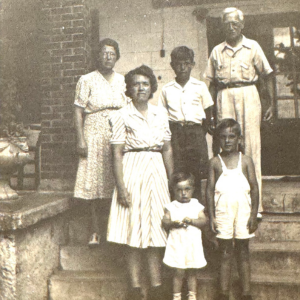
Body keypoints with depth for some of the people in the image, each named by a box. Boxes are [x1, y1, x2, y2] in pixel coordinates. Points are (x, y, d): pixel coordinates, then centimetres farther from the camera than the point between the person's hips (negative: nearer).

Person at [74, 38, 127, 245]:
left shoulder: (122, 81, 12)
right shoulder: (87, 80, 3)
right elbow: (78, 111, -1)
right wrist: (81, 139, -10)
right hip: (95, 136, -2)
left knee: (116, 181, 0)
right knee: (95, 182, -3)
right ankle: (96, 230, 5)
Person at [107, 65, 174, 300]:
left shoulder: (160, 113, 10)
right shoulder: (122, 116, -2)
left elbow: (167, 149, 13)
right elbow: (117, 153, -6)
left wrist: (173, 181, 10)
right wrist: (121, 186, -14)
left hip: (157, 172, 4)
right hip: (133, 172, -4)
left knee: (155, 230, 7)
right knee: (134, 231, -1)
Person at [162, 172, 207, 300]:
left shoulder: (197, 206, 4)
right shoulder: (171, 207, 1)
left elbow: (203, 221, -6)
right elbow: (165, 222, -5)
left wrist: (191, 221, -21)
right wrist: (173, 223, -24)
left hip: (193, 245, 2)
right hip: (177, 245, -1)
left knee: (192, 272, 12)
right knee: (178, 272, 1)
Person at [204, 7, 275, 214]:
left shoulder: (253, 47, 7)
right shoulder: (217, 51, 13)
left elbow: (268, 76, 6)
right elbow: (213, 83, 15)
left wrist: (272, 104, -1)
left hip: (248, 96, -1)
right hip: (225, 98, 2)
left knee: (251, 146, -3)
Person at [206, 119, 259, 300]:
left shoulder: (246, 161, 1)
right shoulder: (215, 162, 1)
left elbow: (254, 188, 1)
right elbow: (210, 189, 1)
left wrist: (254, 215, -4)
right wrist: (211, 216, -4)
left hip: (243, 210, 0)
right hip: (222, 210, 0)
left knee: (243, 252, 9)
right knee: (225, 253, 6)